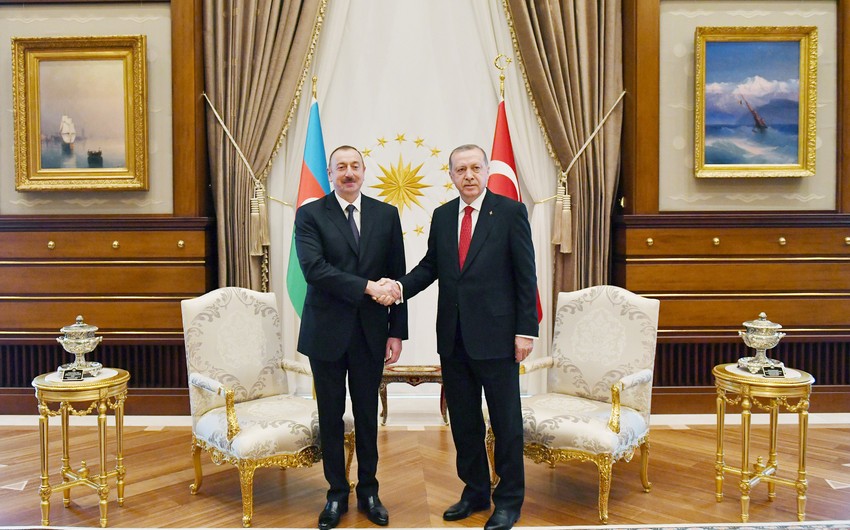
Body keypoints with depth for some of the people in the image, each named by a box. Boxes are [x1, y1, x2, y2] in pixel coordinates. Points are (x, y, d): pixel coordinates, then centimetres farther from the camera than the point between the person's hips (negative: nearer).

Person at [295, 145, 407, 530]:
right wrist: (366, 287, -23)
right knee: (331, 416, 11)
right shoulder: (310, 215, -2)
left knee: (367, 416, 13)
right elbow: (314, 269, -16)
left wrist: (397, 332, 0)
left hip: (371, 333, 2)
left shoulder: (386, 215, 4)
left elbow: (397, 277, 4)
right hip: (327, 333, -1)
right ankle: (336, 494, 29)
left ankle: (368, 492, 31)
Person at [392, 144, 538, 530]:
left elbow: (526, 275, -7)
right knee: (462, 419, 15)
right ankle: (475, 491, 33)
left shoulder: (510, 211, -5)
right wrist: (402, 287, -9)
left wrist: (526, 330, -10)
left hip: (496, 335, -5)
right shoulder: (442, 216, 9)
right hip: (453, 337, 5)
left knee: (506, 421, 8)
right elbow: (430, 265, 11)